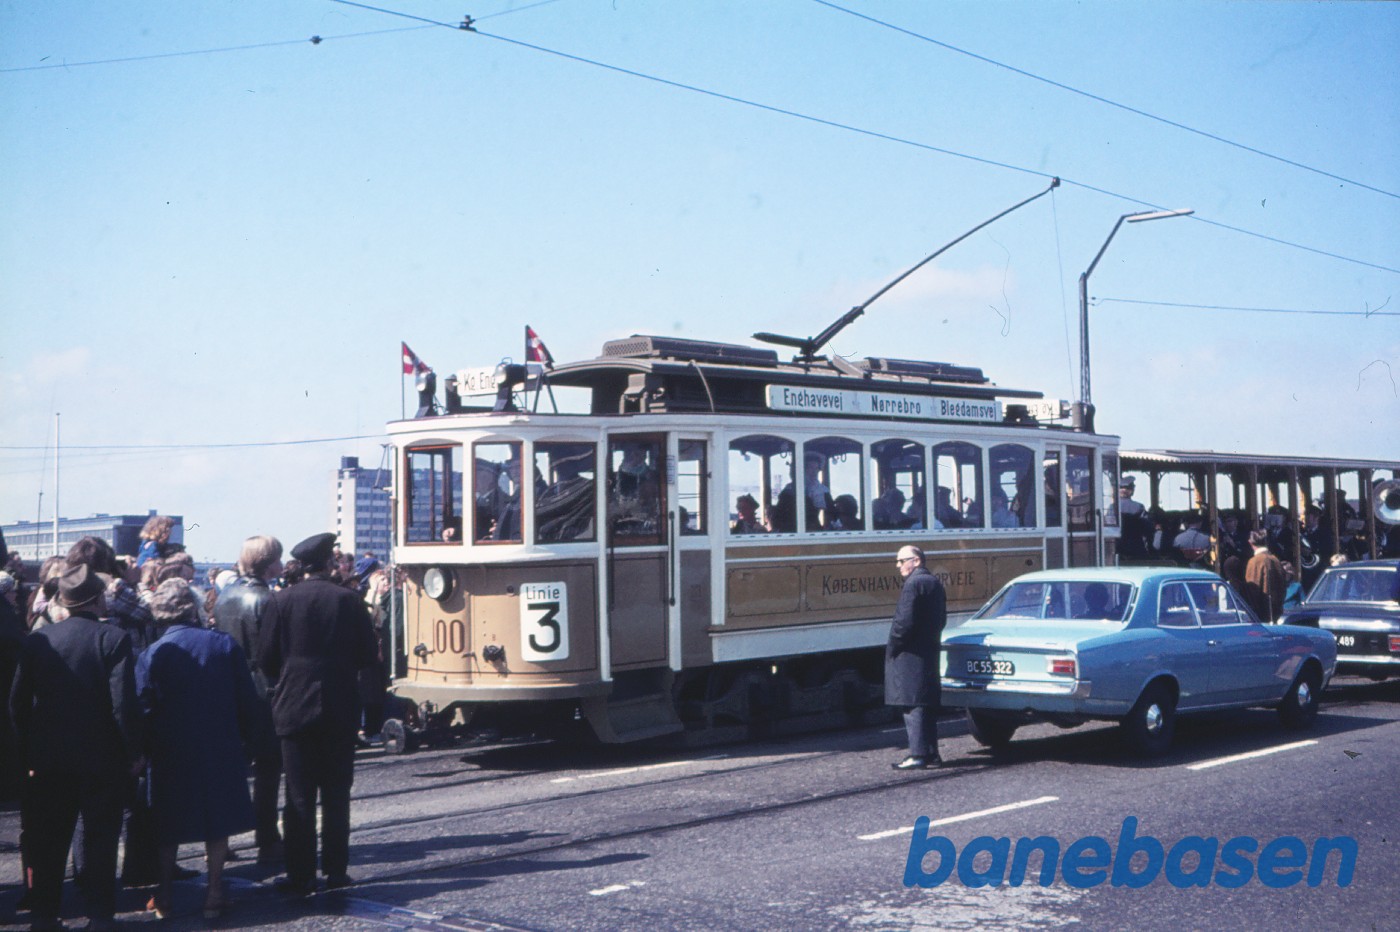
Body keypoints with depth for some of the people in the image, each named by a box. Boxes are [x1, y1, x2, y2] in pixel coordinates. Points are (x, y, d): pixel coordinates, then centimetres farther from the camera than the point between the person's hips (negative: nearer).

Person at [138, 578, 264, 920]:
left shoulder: (152, 655, -9)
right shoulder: (225, 645, -6)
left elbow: (144, 709, -8)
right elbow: (247, 699, -3)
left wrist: (146, 749, 3)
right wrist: (254, 736, 8)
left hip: (171, 754, 0)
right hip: (220, 750, 1)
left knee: (169, 828, 13)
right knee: (217, 822, 10)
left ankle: (164, 896, 15)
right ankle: (214, 895, 11)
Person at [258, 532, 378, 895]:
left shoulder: (282, 601, -5)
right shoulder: (349, 600, -3)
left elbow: (266, 657, -3)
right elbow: (368, 654, -2)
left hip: (295, 706, -1)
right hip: (340, 707, 1)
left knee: (299, 795, 3)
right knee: (336, 794, 9)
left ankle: (300, 875, 4)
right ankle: (335, 871, 11)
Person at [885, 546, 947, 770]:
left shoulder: (913, 584, -15)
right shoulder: (935, 583, 14)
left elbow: (905, 621, -21)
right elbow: (942, 619, 18)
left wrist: (892, 648, -11)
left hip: (910, 655, -9)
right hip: (930, 651, 9)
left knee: (913, 706, -7)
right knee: (927, 705, 14)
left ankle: (918, 755, -8)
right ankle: (931, 753, 18)